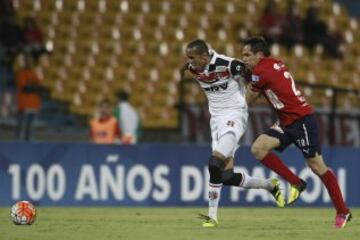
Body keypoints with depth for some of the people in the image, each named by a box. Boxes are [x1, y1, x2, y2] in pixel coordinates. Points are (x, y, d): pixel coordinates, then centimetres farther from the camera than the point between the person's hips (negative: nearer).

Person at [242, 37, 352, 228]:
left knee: (316, 165, -4)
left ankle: (343, 212, 3)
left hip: (301, 119, -9)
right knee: (258, 148, -6)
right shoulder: (275, 65, 12)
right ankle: (295, 183, 0)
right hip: (286, 122, 9)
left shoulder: (260, 72, -13)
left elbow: (248, 100, -3)